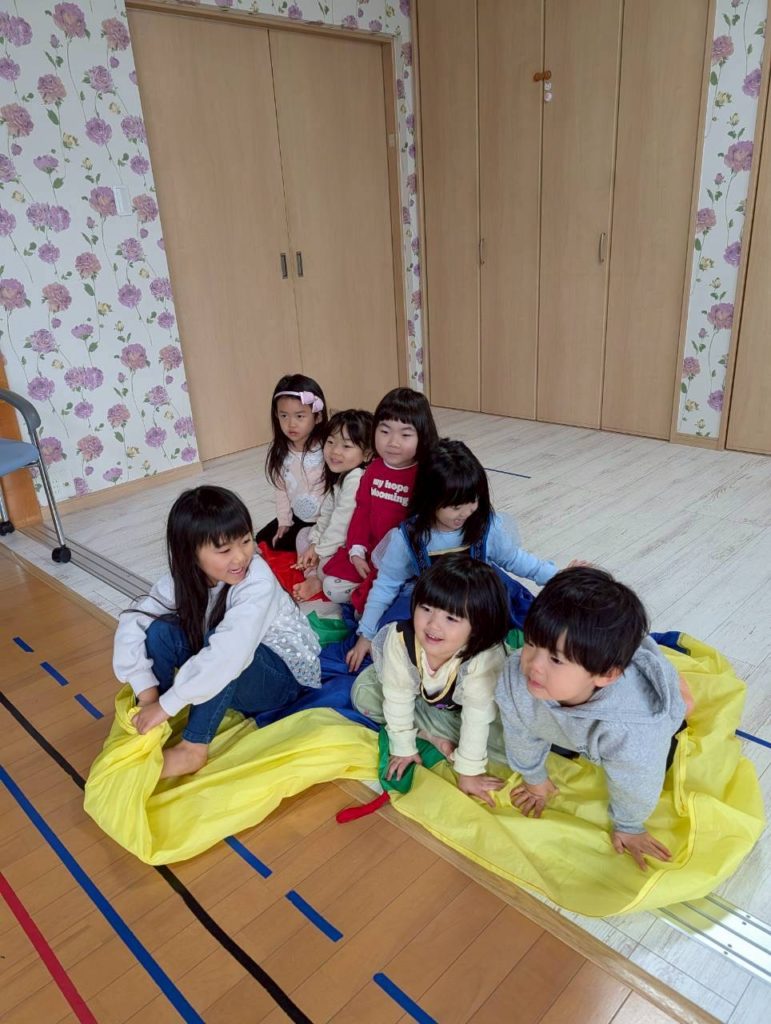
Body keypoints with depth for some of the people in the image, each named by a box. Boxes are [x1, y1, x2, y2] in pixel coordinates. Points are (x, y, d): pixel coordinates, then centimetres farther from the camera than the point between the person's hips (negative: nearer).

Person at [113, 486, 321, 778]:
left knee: (218, 639, -35)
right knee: (161, 630, -19)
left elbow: (227, 656, -40)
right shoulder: (183, 578, -14)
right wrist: (147, 691, -24)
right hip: (219, 677, 5)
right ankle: (149, 732, -9)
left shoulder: (257, 581, -31)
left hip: (282, 677, -5)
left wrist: (166, 705, -33)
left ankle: (193, 748, -22)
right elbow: (132, 624, -15)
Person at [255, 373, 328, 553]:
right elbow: (282, 489, 4)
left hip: (324, 521, -7)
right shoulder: (280, 450, -6)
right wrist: (284, 521, 4)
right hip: (297, 517, 7)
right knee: (262, 541, 13)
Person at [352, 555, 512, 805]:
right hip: (422, 697, 3)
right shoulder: (400, 639, -36)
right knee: (363, 692, -13)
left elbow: (477, 716, -32)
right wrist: (403, 748, -13)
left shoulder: (485, 658, -43)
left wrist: (469, 772, -23)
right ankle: (434, 736, -10)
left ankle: (426, 728, -9)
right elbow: (398, 697, -22)